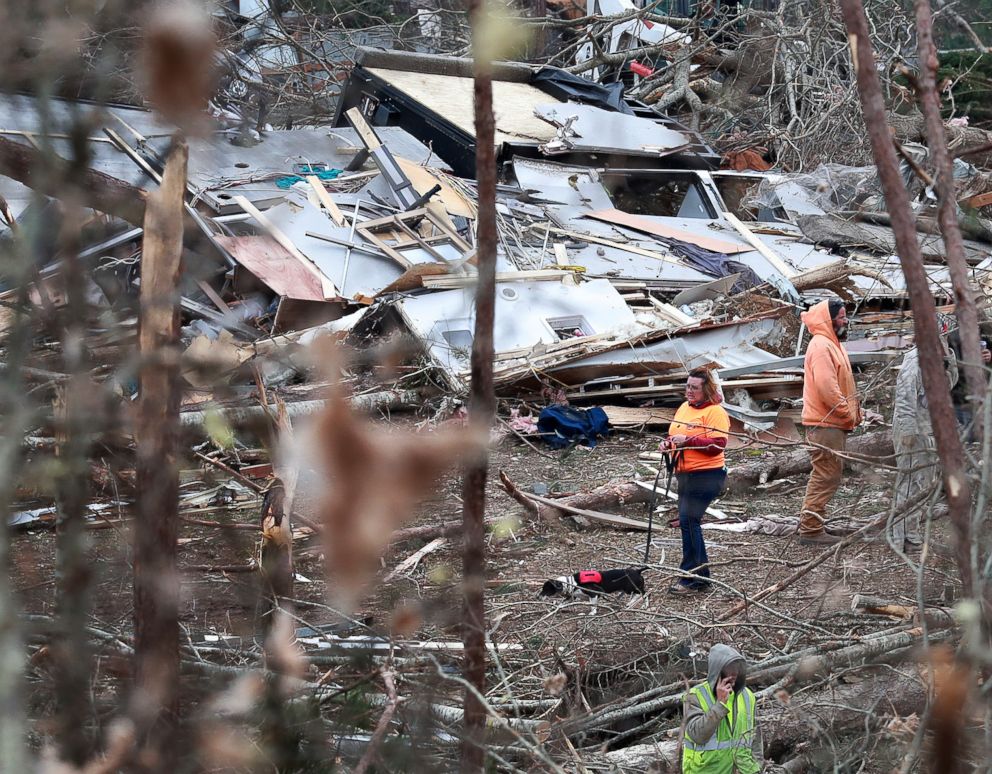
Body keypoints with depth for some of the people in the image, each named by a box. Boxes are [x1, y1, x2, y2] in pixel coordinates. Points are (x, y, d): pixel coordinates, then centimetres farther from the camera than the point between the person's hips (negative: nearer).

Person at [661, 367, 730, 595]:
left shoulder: (715, 412, -11)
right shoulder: (684, 408, 14)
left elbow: (718, 445, -20)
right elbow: (675, 435, 27)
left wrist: (688, 441, -23)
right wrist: (669, 443, 5)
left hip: (705, 475, -9)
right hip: (685, 474, 9)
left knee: (688, 520, -13)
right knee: (689, 522, 11)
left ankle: (691, 578, -9)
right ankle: (701, 576, 20)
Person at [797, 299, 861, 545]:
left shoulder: (831, 344, 20)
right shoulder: (821, 346, -15)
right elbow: (826, 386, -25)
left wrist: (853, 412, 13)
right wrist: (848, 414, -18)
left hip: (833, 423, 11)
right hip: (825, 424, -11)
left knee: (827, 475, 15)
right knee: (826, 476, -9)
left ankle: (809, 524, 21)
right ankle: (810, 528, -7)